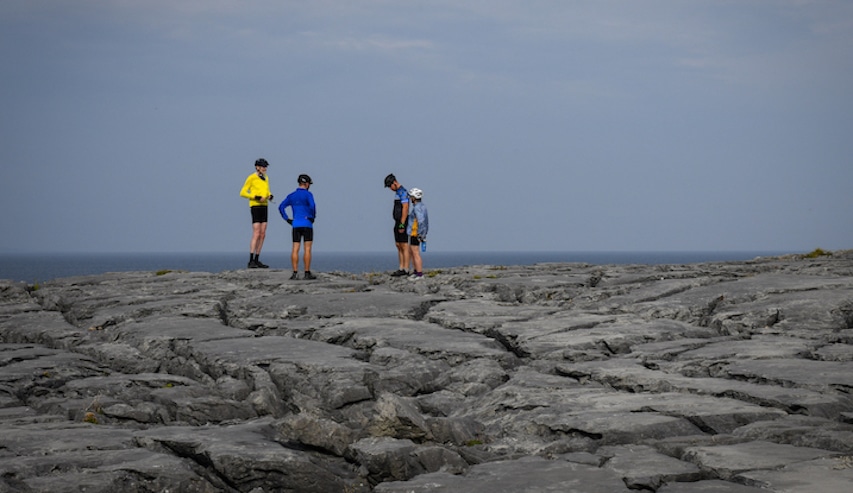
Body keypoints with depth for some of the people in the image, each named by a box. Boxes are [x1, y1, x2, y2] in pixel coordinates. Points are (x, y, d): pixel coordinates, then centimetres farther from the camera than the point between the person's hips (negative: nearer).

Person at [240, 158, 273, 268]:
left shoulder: (265, 178, 13)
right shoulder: (251, 178, -9)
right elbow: (243, 193, -10)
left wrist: (270, 196, -3)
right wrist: (256, 197, -21)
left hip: (264, 207, 8)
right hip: (255, 206, -8)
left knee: (262, 235, 6)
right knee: (256, 234, -15)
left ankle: (256, 260, 11)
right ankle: (251, 261, -15)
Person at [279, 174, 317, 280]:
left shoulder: (291, 196, 11)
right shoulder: (308, 194, -7)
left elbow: (281, 207, 8)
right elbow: (312, 206, -23)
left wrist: (287, 219, 6)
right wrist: (312, 217, -8)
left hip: (295, 225, 5)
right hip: (307, 225, -5)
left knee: (295, 249, 3)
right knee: (307, 249, -3)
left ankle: (295, 273, -2)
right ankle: (307, 273, -5)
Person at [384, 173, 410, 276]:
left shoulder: (403, 192, -14)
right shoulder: (397, 193, 17)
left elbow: (405, 209, -21)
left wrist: (402, 225, -24)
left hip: (402, 222, -10)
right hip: (398, 222, 10)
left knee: (404, 246, -8)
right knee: (398, 246, 10)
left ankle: (406, 270, -7)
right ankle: (401, 268, 13)